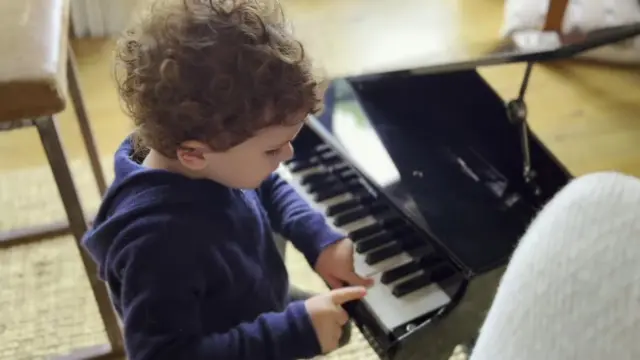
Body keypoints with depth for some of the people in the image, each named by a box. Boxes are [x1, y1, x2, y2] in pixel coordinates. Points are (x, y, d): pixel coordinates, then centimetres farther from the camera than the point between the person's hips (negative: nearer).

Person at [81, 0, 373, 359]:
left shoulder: (216, 161, -17)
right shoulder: (155, 239, -40)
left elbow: (270, 188, 4)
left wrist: (321, 239, -11)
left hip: (260, 312, 7)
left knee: (338, 327, 24)